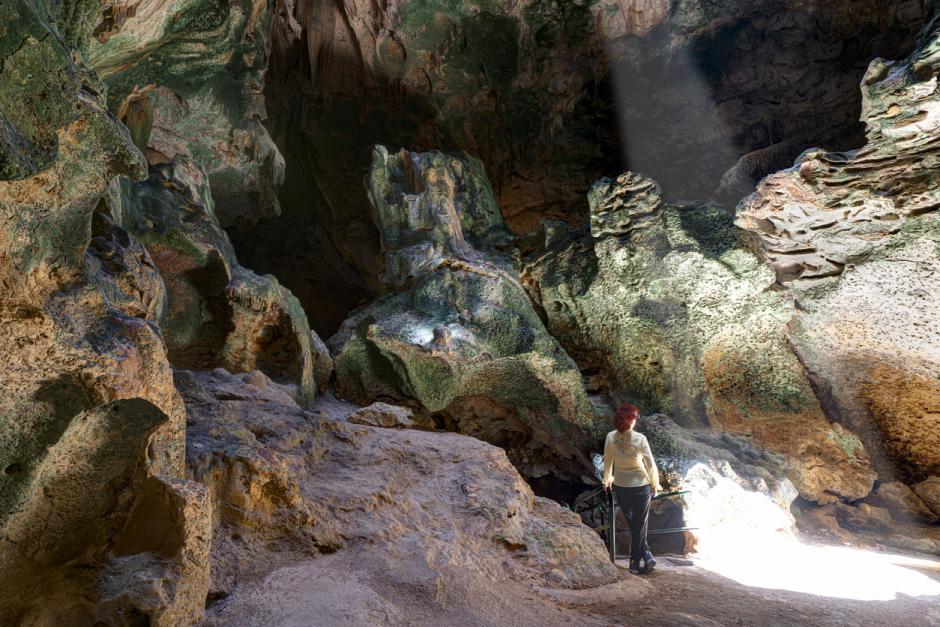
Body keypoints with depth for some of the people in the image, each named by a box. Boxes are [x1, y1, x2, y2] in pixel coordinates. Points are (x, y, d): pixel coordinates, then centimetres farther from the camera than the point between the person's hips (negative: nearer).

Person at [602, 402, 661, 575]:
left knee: (633, 523, 21)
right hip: (641, 486, -2)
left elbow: (607, 462, 0)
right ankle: (635, 563, 18)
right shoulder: (640, 439, -20)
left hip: (620, 487, 3)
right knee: (640, 525, 12)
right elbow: (651, 465, -14)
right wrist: (655, 485, 3)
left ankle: (646, 556, 22)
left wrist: (607, 480, 17)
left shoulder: (610, 437, -12)